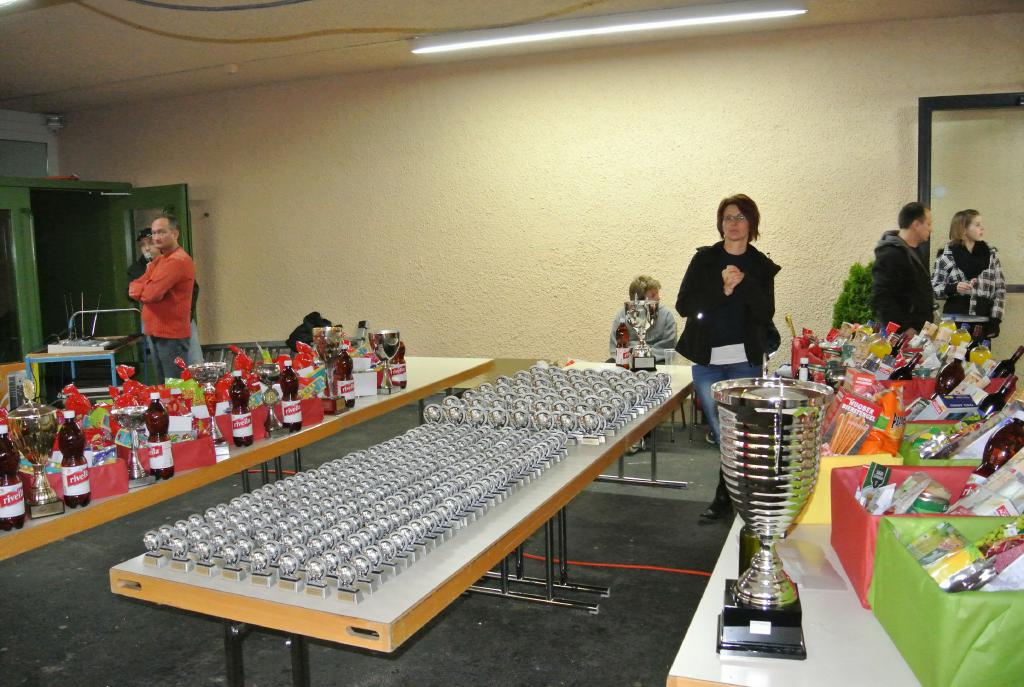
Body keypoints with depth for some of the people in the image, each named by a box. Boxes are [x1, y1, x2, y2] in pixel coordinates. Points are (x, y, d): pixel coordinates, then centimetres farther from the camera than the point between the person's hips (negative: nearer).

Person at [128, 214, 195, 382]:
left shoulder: (178, 261, -16)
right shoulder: (158, 260, 16)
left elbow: (151, 293, -21)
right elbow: (133, 288, 10)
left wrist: (140, 290, 1)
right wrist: (147, 289, -10)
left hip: (172, 336, -10)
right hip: (156, 333, 10)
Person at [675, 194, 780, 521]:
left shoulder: (762, 267, 5)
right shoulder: (704, 259, 4)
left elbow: (766, 313, -5)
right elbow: (684, 305, -4)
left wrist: (743, 283, -18)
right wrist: (722, 290, -16)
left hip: (745, 362, 0)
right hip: (706, 361, 0)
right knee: (722, 433, 5)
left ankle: (725, 496, 16)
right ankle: (732, 495, 21)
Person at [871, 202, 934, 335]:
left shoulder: (914, 250, 17)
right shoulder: (891, 255, -16)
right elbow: (881, 299, -24)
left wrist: (929, 309, 20)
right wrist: (904, 329, -25)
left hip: (920, 329, 10)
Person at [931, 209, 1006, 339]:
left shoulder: (990, 254, 8)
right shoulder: (946, 256, -2)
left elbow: (1000, 289, 8)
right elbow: (933, 289, 0)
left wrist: (995, 320, 0)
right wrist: (953, 288, -19)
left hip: (983, 324, 3)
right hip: (955, 323, -3)